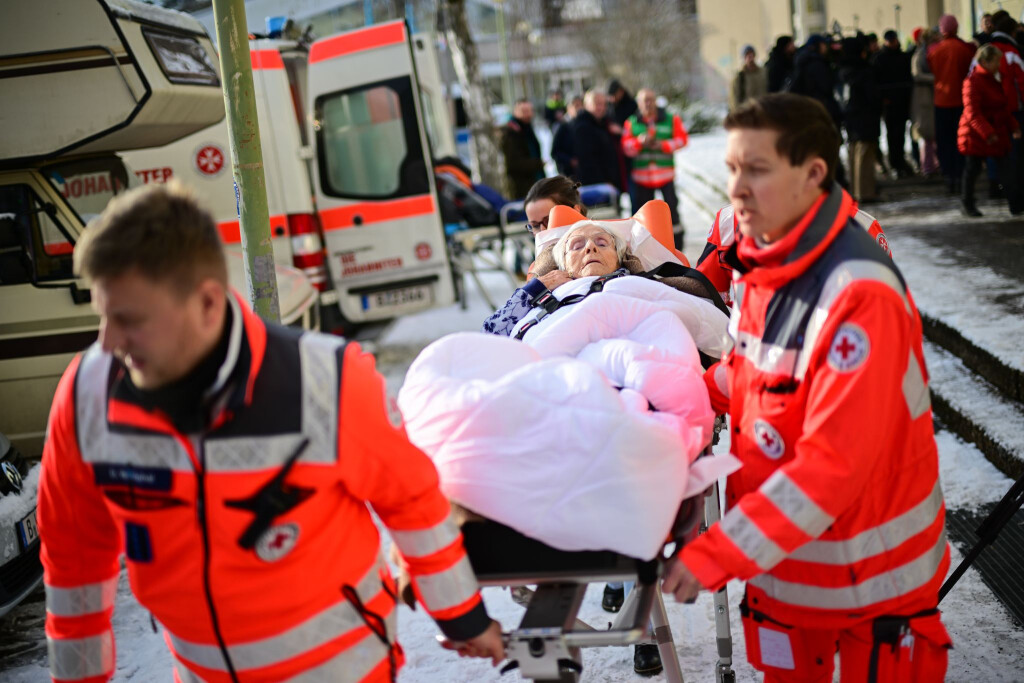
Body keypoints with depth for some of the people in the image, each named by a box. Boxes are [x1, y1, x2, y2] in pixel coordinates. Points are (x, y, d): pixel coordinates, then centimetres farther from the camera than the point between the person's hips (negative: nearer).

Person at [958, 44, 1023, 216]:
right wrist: (987, 133, -29)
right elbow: (972, 113, -23)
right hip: (975, 135, -8)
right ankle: (968, 204, 21)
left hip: (996, 133, 8)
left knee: (1007, 169, 0)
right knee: (972, 168, 5)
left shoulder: (994, 80, 12)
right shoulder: (972, 82, -16)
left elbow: (1003, 108, 23)